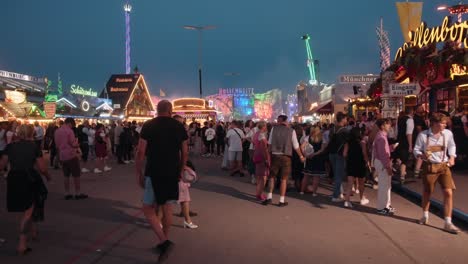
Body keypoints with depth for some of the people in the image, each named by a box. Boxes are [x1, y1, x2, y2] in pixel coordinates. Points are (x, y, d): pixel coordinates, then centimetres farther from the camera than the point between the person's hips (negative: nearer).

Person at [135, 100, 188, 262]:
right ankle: (165, 242, 25)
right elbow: (185, 153, 4)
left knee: (148, 208, 7)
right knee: (167, 208, 15)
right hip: (173, 173, 4)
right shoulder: (179, 126, 2)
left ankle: (164, 242, -6)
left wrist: (139, 173, 1)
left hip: (154, 173, -3)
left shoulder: (148, 126, -6)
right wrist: (180, 171, 16)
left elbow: (141, 152, -9)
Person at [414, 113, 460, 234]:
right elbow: (416, 150, -4)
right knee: (427, 192, 14)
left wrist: (452, 157, 2)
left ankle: (448, 223, 3)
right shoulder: (423, 135, -12)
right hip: (430, 166, -2)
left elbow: (452, 146, 15)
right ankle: (425, 216, 39)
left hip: (444, 166, 2)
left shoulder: (448, 133, -4)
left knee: (448, 193, -8)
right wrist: (422, 155, -24)